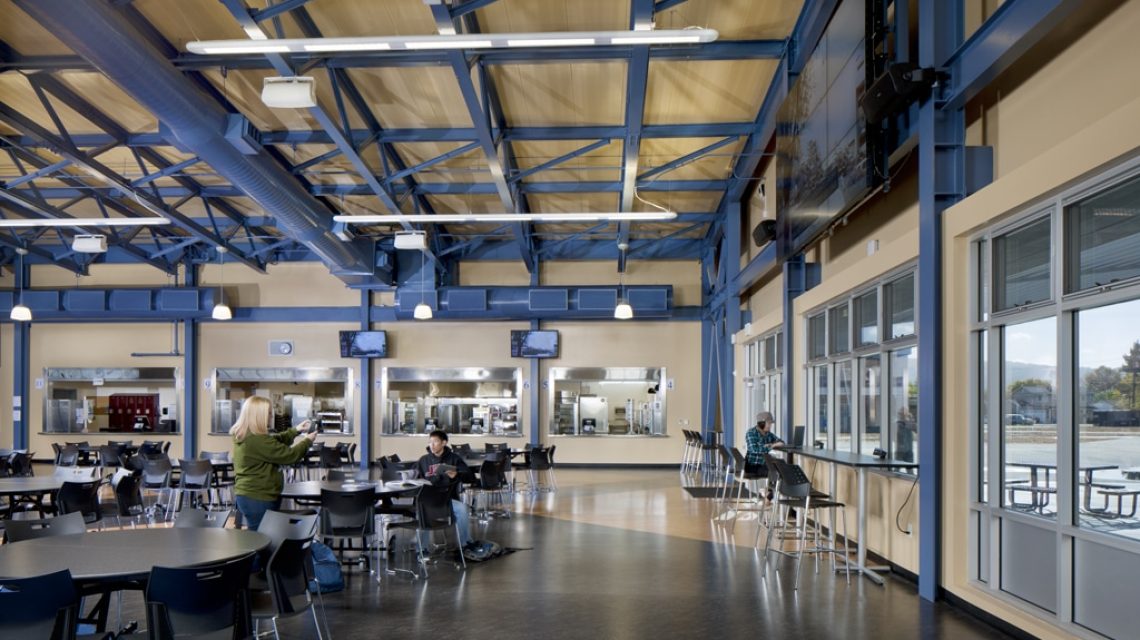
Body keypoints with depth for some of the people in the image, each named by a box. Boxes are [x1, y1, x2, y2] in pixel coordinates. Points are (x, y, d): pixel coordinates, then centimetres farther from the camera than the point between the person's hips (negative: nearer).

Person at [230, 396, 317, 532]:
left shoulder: (243, 435, 8)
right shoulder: (257, 440, -24)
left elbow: (275, 442, 21)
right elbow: (288, 455, -17)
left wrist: (296, 431, 20)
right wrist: (307, 441, -2)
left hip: (247, 495, 10)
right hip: (259, 499, -10)